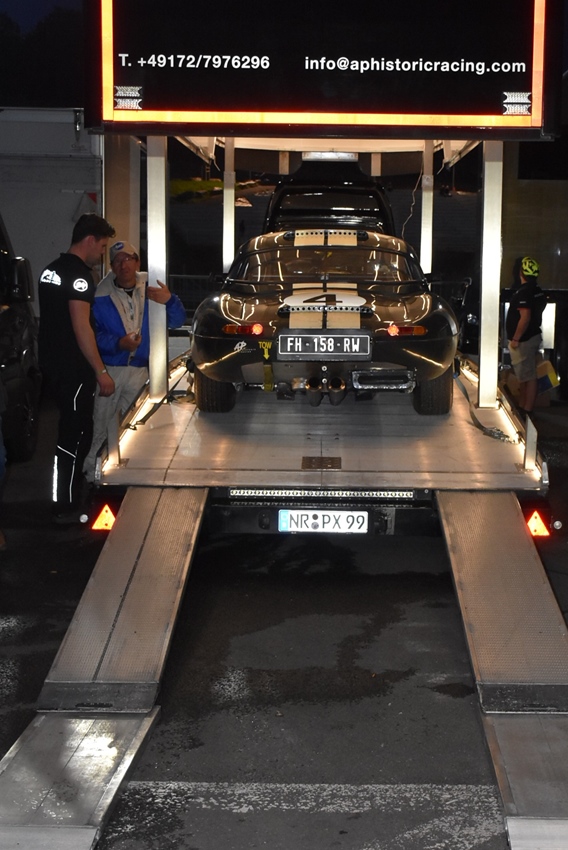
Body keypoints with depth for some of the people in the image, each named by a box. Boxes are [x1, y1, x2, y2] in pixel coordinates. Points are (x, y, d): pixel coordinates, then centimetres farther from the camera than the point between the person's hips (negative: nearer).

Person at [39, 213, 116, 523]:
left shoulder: (51, 270, 13)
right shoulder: (79, 274, -17)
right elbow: (81, 327, -22)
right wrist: (101, 371, -19)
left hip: (52, 363, 10)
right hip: (73, 369, -10)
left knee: (72, 429, 19)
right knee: (74, 435, -3)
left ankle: (73, 492, 29)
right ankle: (67, 507, 2)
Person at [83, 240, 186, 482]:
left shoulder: (150, 292, 5)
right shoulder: (101, 296, -6)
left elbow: (177, 321, 2)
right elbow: (92, 333, -11)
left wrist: (170, 300, -18)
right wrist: (118, 344, -26)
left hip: (139, 370, 4)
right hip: (108, 369, -4)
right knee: (98, 428, -5)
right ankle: (90, 475, 5)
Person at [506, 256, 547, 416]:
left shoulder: (524, 292, -20)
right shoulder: (538, 291, 10)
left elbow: (525, 317, -26)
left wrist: (515, 339, -21)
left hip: (524, 340, -10)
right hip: (534, 336, 10)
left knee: (528, 377, -7)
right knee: (525, 375, 17)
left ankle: (527, 410, -5)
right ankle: (522, 407, 24)